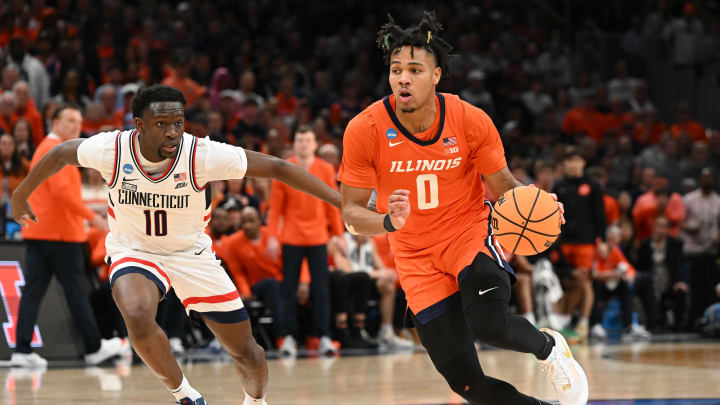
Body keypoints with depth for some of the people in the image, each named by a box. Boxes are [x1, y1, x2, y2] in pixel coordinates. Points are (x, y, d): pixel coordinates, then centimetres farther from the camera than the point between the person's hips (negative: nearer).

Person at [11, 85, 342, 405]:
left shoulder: (202, 154, -26)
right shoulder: (112, 149, -23)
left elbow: (275, 167, -23)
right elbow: (60, 154, -2)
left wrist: (341, 201, -26)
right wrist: (21, 195, 10)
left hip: (192, 254, 1)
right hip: (133, 251, -1)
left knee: (246, 352, 4)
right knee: (138, 317, -34)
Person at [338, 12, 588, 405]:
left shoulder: (471, 121, -15)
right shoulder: (364, 131, -16)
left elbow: (504, 187, -2)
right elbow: (351, 214, -11)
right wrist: (389, 222, -33)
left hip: (471, 232, -1)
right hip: (417, 256, 1)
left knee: (490, 323, -32)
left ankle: (549, 347, 2)